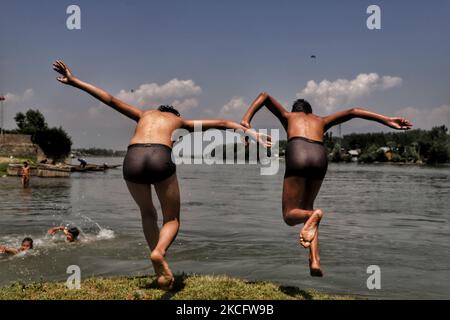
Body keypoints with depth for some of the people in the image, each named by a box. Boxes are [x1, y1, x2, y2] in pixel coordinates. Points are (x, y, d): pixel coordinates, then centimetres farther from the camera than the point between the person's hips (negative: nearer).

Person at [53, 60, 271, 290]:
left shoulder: (144, 114, 36)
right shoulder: (181, 121, 32)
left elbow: (109, 99, 31)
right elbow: (221, 124, 30)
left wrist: (73, 81, 35)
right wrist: (250, 132, 32)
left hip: (133, 158, 2)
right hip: (161, 158, -2)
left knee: (148, 214, 26)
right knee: (172, 220, 16)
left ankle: (160, 268, 19)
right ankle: (159, 251, -15)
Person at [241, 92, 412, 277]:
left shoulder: (288, 116, 34)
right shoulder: (320, 121, 37)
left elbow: (265, 96, 24)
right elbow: (353, 112, 30)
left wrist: (246, 119, 10)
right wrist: (388, 121, 28)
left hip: (297, 152, -3)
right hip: (320, 156, 3)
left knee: (290, 215, 8)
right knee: (306, 207, 23)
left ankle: (312, 216, -28)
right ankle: (315, 261, 8)